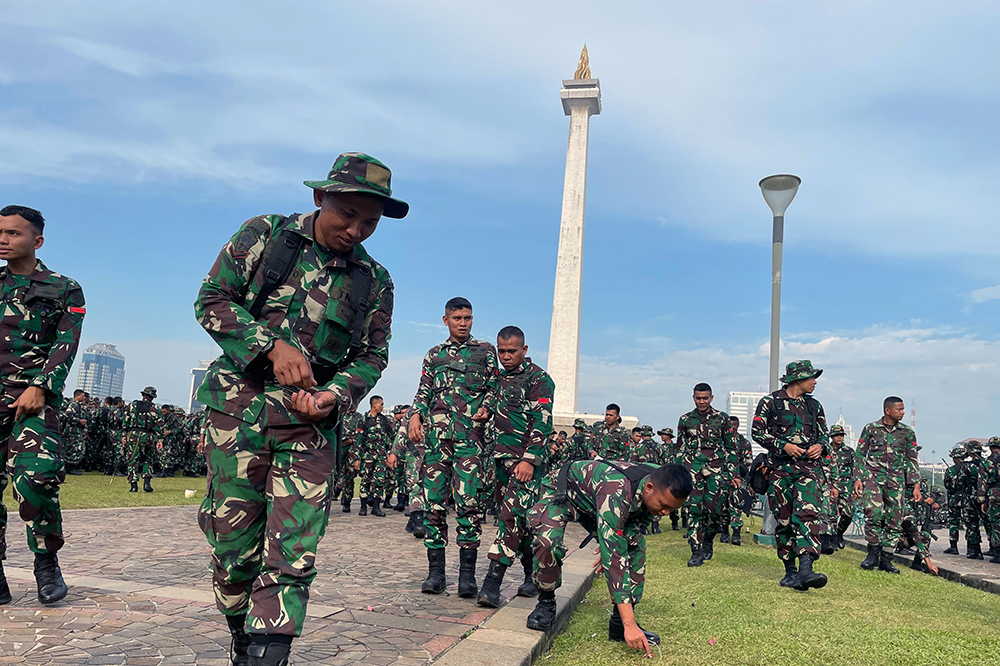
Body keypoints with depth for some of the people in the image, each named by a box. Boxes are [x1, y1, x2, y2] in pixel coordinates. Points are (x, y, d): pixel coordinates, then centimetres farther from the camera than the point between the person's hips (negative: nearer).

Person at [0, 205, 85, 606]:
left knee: (36, 478, -21)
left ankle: (47, 562, -2)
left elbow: (65, 346, 1)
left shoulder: (65, 290, 11)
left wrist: (39, 388, -12)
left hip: (34, 396, -3)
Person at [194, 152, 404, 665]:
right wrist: (272, 346, -16)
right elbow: (211, 300, -2)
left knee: (293, 554, -7)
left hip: (311, 424, 1)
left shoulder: (375, 282, 5)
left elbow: (372, 355, 7)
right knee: (233, 541, 8)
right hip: (238, 408, 0)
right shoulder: (264, 235, 1)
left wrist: (335, 395, -14)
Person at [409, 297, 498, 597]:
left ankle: (467, 573, -4)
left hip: (470, 436, -2)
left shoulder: (485, 350, 15)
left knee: (468, 502, -10)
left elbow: (493, 389, 13)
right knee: (434, 502, -1)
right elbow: (423, 392, 18)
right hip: (435, 434, 3)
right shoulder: (434, 354, 21)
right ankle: (435, 572, 6)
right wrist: (415, 415, 0)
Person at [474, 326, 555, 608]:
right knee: (521, 520, 12)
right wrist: (485, 408, 9)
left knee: (512, 515, -16)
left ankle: (492, 584, -20)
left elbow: (542, 423, -14)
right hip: (502, 457, 8)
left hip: (526, 460, -8)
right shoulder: (502, 378, 16)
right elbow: (493, 395, 34)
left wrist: (529, 460, -23)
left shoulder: (539, 379, -7)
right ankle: (533, 577, 23)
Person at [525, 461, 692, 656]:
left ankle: (618, 623, 1)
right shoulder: (616, 493, -43)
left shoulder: (660, 490, -19)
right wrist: (629, 624, -43)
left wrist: (608, 546, -12)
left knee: (635, 544, -8)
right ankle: (546, 602, -6)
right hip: (560, 493, -7)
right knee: (548, 542, -34)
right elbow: (614, 556, -43)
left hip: (593, 503, 7)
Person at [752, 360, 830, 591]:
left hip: (809, 467, 2)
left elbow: (824, 434, 23)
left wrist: (820, 446, 0)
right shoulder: (770, 402, 3)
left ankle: (805, 568, -26)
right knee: (784, 521, 2)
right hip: (781, 468, -2)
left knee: (808, 514, -17)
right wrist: (783, 445, -14)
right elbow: (757, 432, -1)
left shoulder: (814, 405, 16)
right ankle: (790, 571, 14)